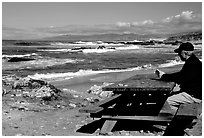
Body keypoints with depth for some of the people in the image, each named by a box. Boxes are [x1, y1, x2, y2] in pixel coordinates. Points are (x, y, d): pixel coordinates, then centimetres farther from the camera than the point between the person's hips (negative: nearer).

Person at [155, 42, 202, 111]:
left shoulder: (193, 64, -23)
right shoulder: (191, 62, 11)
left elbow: (180, 78, -27)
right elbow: (180, 74, 13)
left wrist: (163, 76, -20)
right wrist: (164, 74, 4)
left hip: (194, 96, -11)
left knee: (168, 101, -17)